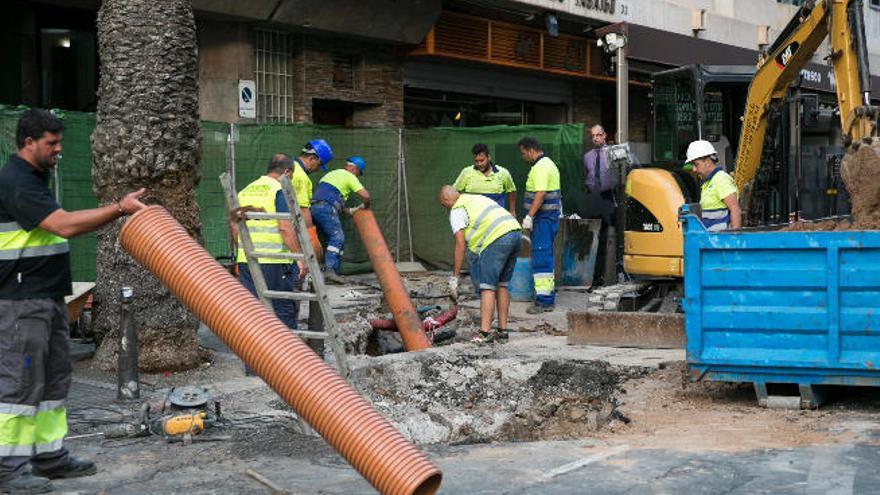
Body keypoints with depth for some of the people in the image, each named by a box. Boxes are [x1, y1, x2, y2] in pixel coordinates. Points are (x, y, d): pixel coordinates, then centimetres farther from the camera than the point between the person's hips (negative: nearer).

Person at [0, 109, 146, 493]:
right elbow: (64, 225, -25)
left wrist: (115, 213, 11)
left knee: (54, 379, 13)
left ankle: (50, 457, 21)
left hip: (48, 297, 10)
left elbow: (62, 227, 21)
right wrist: (119, 208, -21)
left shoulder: (35, 179, 18)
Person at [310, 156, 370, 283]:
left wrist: (347, 211, 32)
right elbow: (365, 195, -5)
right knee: (337, 237, -11)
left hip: (314, 208, 9)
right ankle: (329, 269, -25)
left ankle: (333, 271, 8)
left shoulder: (331, 174, 31)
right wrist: (366, 206, 15)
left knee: (334, 238, 13)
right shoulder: (349, 177, 4)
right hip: (326, 208, -9)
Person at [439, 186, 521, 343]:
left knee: (487, 287, -6)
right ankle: (502, 330, 18)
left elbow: (460, 246, -4)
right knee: (501, 285, 15)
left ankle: (485, 333, -11)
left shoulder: (457, 211, 2)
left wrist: (454, 277, 0)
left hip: (498, 239, -9)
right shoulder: (477, 198, 29)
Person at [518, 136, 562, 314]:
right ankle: (549, 295, 23)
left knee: (541, 257, -11)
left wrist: (529, 216, -26)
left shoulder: (541, 167, -15)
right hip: (550, 215, 11)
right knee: (545, 256, 16)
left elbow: (540, 194, -25)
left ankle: (544, 300, -12)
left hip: (543, 218, -11)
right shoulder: (548, 163, 19)